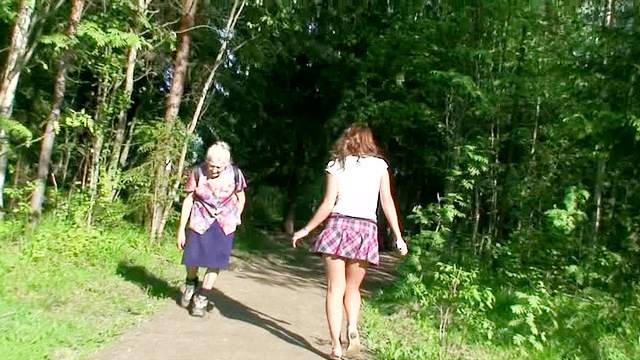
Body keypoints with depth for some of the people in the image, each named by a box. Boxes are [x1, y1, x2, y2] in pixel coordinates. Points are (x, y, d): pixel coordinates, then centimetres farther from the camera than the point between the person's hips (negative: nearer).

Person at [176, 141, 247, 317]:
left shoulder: (234, 173, -13)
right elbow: (188, 200, -8)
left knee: (216, 262, 0)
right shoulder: (198, 172, -15)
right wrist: (181, 230, -6)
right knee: (192, 258, 2)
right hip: (200, 221, 0)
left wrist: (236, 218, 5)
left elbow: (240, 198, 4)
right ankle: (191, 284, 35)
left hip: (224, 224, 0)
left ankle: (202, 298, 17)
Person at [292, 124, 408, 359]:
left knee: (335, 288, 4)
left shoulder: (336, 166, 5)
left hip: (339, 225, -1)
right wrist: (398, 236, 5)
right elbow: (387, 202, 3)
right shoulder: (379, 165, 9)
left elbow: (328, 205, -2)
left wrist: (306, 230, 8)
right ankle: (352, 328, -5)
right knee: (352, 288, 18)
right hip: (366, 229, 2)